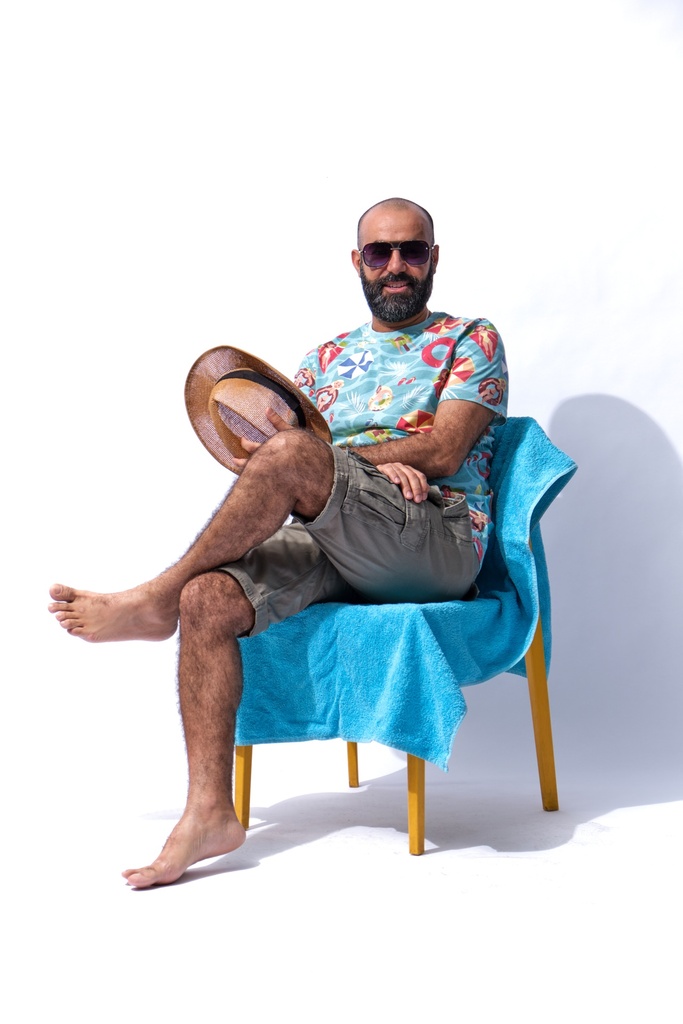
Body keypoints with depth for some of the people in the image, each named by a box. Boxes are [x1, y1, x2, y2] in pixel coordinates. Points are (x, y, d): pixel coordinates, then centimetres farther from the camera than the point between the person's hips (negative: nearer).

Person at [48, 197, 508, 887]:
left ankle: (154, 600, -14)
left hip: (438, 543, -4)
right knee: (208, 598, -24)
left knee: (292, 455, -31)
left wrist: (327, 458, -9)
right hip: (331, 547, 5)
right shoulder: (327, 359, 24)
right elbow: (258, 450, 10)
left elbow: (443, 450, -4)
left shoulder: (471, 340, 12)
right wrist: (375, 463, -8)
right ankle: (210, 810, -20)